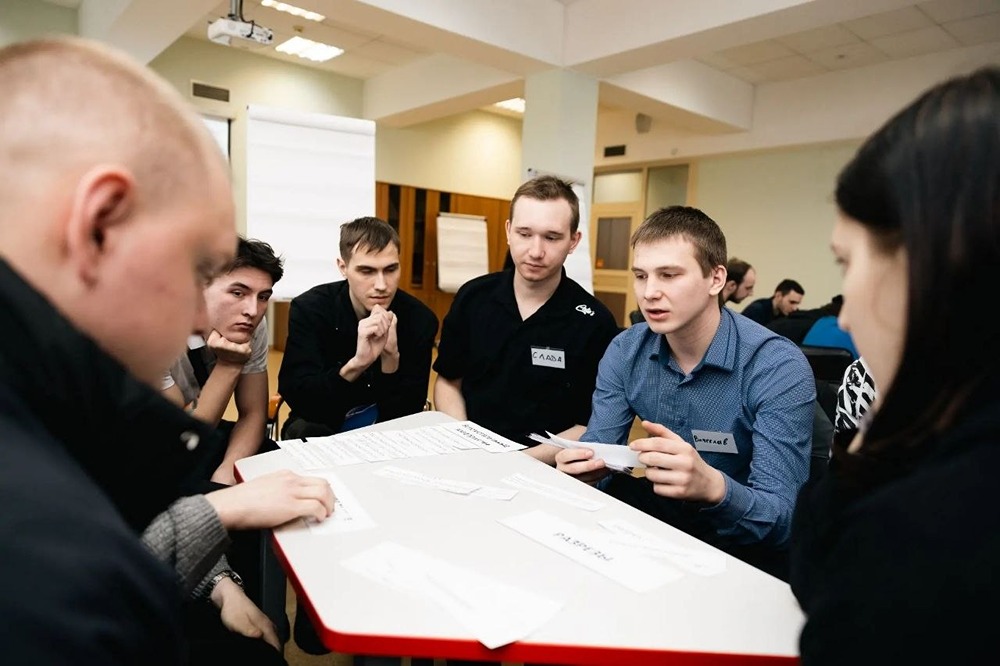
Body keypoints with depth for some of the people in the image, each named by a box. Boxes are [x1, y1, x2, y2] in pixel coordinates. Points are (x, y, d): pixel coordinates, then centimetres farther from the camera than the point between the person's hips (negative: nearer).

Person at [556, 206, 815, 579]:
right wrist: (582, 468, -32)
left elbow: (784, 520, -24)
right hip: (661, 517, 4)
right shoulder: (625, 353, -5)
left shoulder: (778, 368, -21)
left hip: (745, 548, -3)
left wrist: (712, 486, -46)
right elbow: (598, 457, -8)